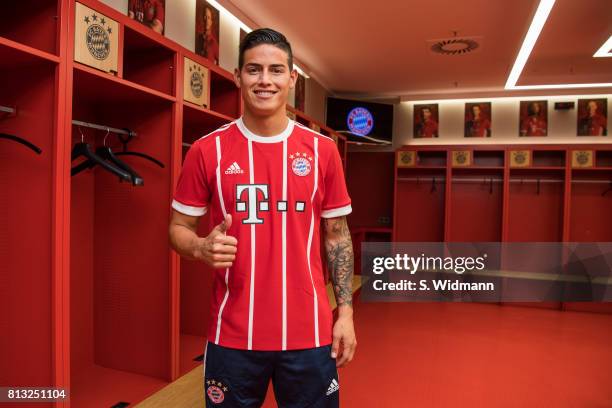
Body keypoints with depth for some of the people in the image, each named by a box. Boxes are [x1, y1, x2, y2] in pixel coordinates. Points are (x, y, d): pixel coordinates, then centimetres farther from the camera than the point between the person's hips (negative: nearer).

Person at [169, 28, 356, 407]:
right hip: (233, 335, 0)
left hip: (309, 333, 1)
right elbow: (179, 226, 4)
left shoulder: (322, 150, 0)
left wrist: (346, 311, 1)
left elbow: (337, 235, 5)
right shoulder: (207, 150, -4)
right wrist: (202, 248, -19)